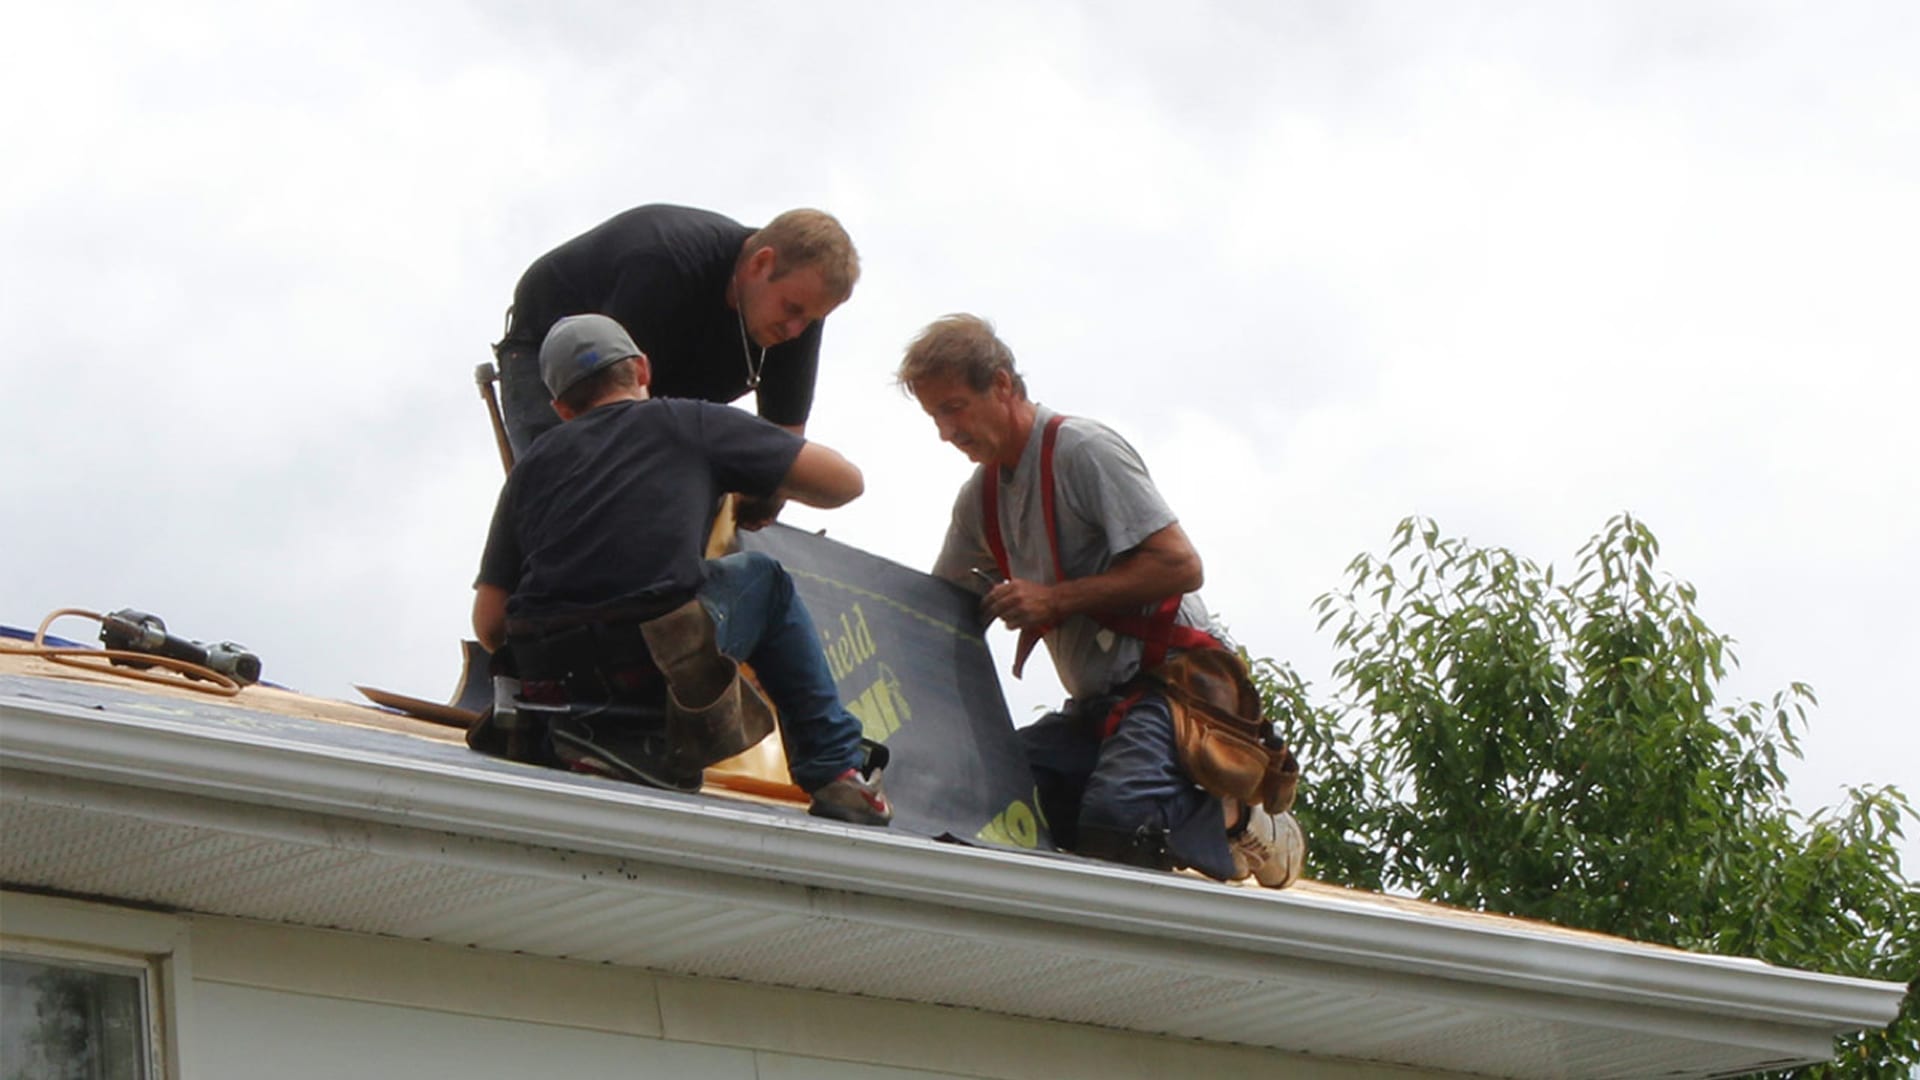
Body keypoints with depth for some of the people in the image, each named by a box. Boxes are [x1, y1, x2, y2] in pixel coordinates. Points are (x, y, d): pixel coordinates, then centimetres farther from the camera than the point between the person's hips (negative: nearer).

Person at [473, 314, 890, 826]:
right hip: (659, 665, -4)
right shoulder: (688, 421, 13)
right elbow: (843, 481, 14)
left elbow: (488, 621, 14)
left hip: (546, 676, 4)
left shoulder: (532, 463, 21)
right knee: (762, 579, 27)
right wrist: (769, 486, 36)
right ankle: (837, 774, 21)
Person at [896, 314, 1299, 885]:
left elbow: (1181, 566, -18)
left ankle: (1236, 823, -3)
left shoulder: (1084, 450, -11)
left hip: (1168, 682, -9)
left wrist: (1056, 599, -19)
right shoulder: (980, 496, 14)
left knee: (1115, 819, -33)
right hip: (1099, 703, 9)